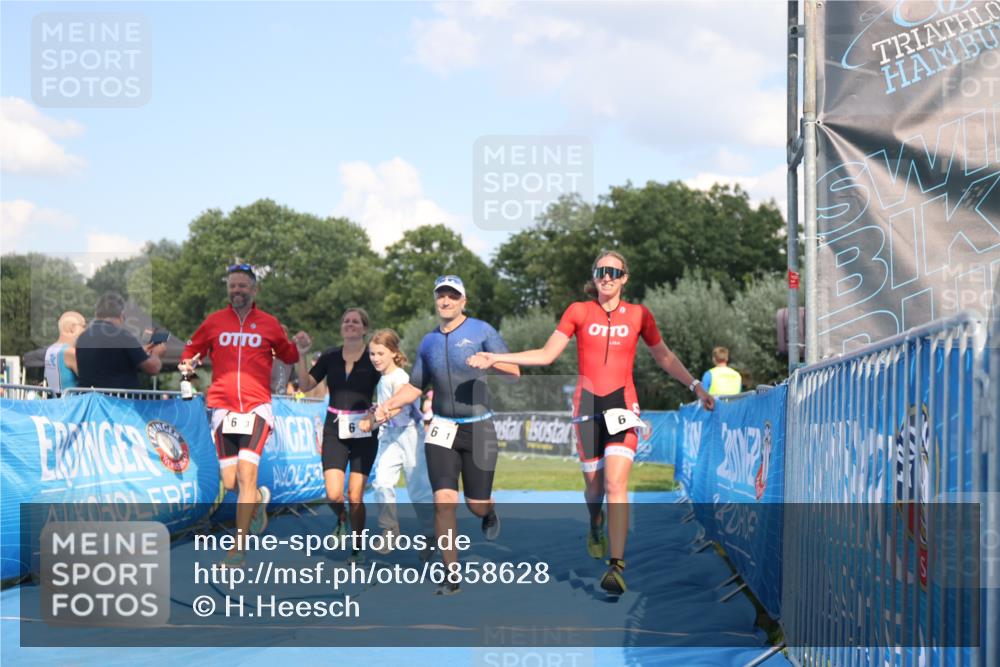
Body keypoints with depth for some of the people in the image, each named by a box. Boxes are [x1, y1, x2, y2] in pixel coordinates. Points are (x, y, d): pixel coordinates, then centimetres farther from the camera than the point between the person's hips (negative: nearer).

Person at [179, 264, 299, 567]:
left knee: (246, 475, -17)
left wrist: (301, 348, -1)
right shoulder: (214, 321, 10)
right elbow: (191, 350, 18)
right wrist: (187, 364, -2)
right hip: (223, 407, 2)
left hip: (256, 407, -2)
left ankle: (238, 548, -12)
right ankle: (259, 498, 35)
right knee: (231, 483, -2)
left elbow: (289, 356, 19)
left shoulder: (268, 323, 8)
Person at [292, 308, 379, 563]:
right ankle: (341, 520, 25)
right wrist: (301, 354, -7)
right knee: (334, 495, -11)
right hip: (335, 430, 2)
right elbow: (306, 385, 3)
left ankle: (358, 549, 17)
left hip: (364, 432, -2)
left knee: (355, 498, -3)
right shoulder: (330, 357, 5)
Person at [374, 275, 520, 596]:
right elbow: (415, 386, 19)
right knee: (444, 501, -11)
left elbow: (514, 370, -6)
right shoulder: (429, 342, 10)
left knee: (476, 504, 2)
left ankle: (489, 514, 42)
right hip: (442, 428, 2)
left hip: (478, 427, -2)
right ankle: (450, 574, -5)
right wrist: (389, 404, 3)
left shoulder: (481, 331, -2)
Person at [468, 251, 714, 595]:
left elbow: (664, 356, 19)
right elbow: (546, 354, 4)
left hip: (622, 405, -1)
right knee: (593, 484, 7)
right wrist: (496, 358, -3)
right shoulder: (579, 311, 4)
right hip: (588, 405, 1)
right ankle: (596, 529, 42)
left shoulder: (638, 315, 6)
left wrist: (695, 386, 15)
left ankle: (617, 565, -18)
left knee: (616, 483, -15)